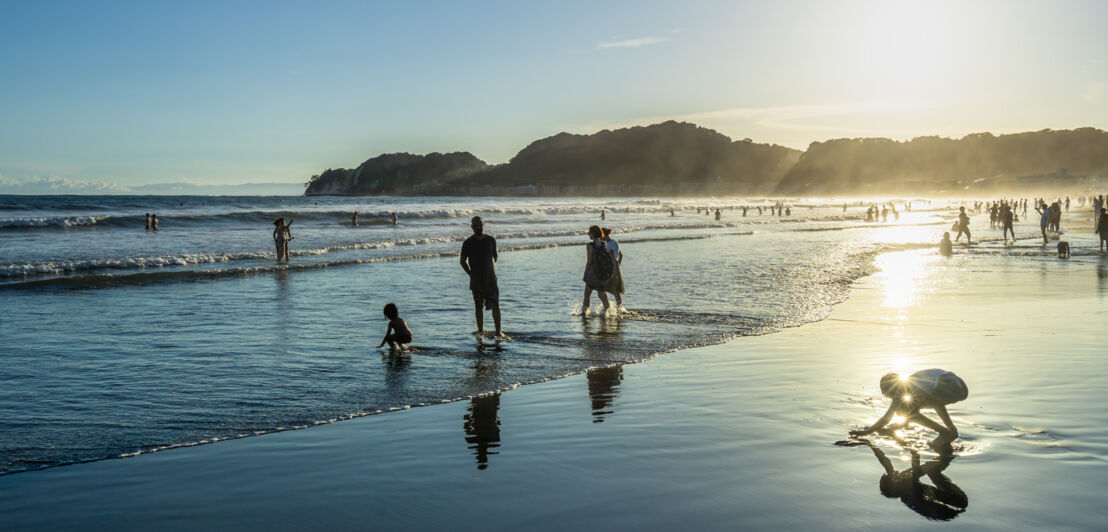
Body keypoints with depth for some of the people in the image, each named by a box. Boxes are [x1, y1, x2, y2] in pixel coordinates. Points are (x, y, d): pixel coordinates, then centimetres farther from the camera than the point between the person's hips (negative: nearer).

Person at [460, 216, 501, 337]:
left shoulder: (491, 240, 3)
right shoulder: (468, 243, -3)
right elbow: (462, 260, 6)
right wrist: (471, 274, 4)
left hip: (491, 280, 1)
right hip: (476, 281, -1)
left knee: (495, 307, -2)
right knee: (479, 307, 7)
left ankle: (498, 332, 2)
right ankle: (480, 331, 16)